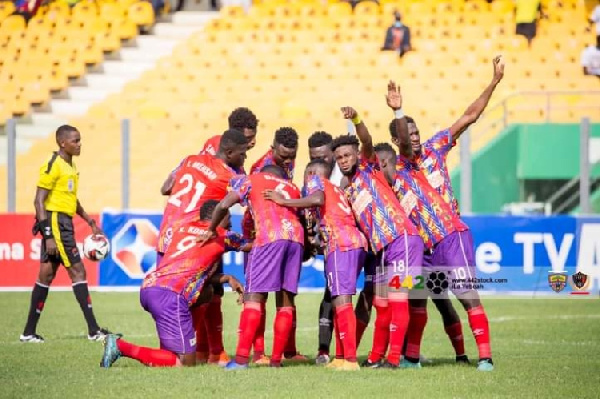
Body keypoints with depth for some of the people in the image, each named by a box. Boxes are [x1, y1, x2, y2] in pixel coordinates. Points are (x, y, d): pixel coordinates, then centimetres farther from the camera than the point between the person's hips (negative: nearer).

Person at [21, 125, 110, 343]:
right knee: (78, 271, -9)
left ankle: (29, 332, 12)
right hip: (55, 223, -9)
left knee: (46, 276, 9)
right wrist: (48, 235, -21)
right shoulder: (53, 166, -13)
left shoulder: (70, 166, 15)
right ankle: (93, 330, -8)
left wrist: (90, 221, 24)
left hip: (64, 224, 9)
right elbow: (39, 200, -16)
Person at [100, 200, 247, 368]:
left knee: (206, 291, 32)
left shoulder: (183, 228, 26)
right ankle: (121, 346, -15)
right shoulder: (221, 235, 10)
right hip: (171, 295, -8)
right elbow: (250, 245, 28)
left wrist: (227, 278, 29)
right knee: (185, 364, -4)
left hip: (147, 288, 8)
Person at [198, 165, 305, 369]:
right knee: (285, 299, 10)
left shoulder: (251, 180, 20)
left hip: (270, 237, -4)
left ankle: (242, 358, -14)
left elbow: (223, 205, 8)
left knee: (254, 296, -5)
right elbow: (296, 212, 21)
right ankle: (276, 360, 9)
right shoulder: (292, 187, 32)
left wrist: (211, 230, 23)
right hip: (297, 236, 4)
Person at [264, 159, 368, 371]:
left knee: (341, 300, -13)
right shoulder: (336, 189, 31)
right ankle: (340, 357, 14)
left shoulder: (315, 181, 10)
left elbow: (317, 199, -13)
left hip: (341, 245, -8)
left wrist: (283, 201, -7)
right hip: (358, 243, 8)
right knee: (340, 301, 14)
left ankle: (350, 359, -22)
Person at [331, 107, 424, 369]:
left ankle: (394, 358, -13)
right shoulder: (348, 193, 22)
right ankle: (375, 358, 21)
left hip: (402, 239, -8)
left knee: (397, 300, -11)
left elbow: (367, 142, -14)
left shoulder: (368, 168, 5)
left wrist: (356, 119, -31)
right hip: (382, 249, 8)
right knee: (381, 306, 12)